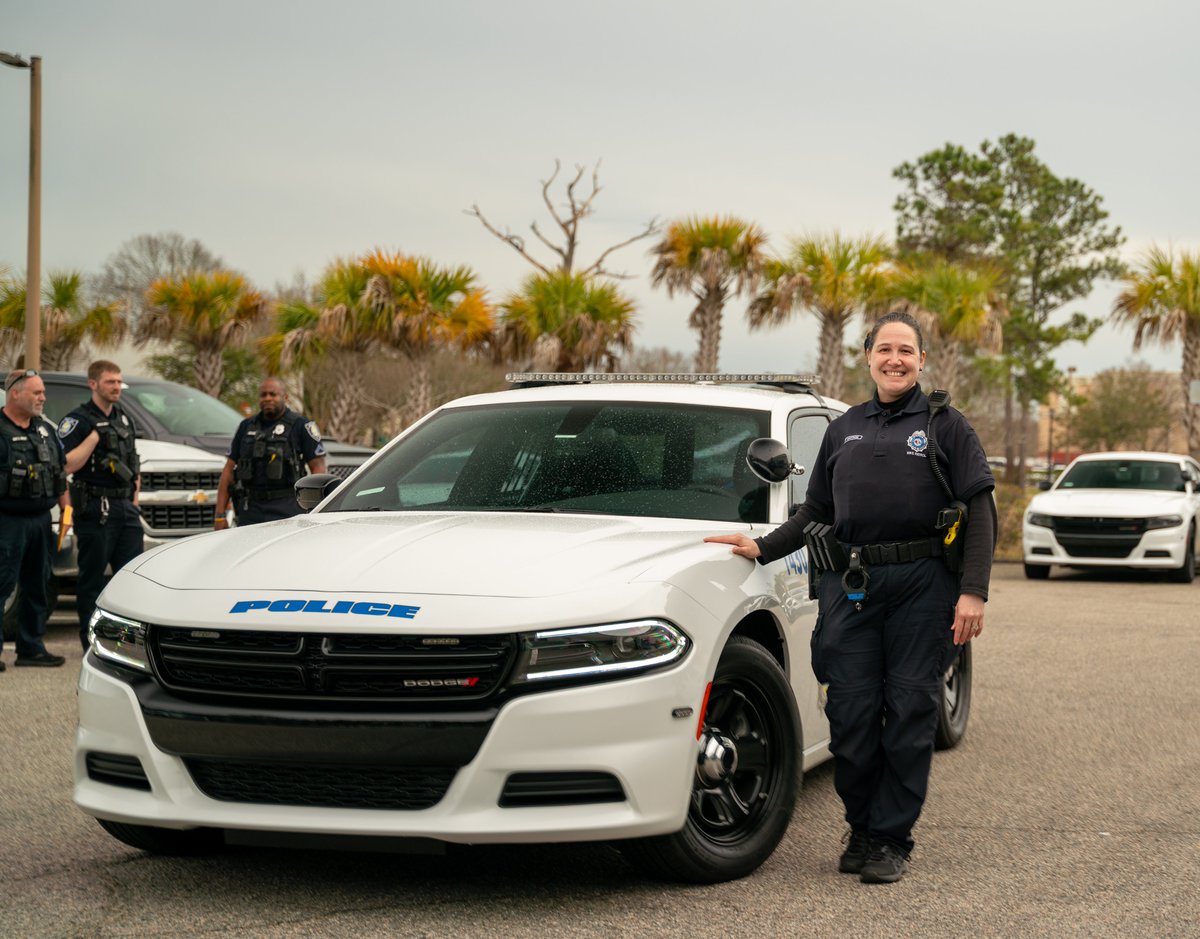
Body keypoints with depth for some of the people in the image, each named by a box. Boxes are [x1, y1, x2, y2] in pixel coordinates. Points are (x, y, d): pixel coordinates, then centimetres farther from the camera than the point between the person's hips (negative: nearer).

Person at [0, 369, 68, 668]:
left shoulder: (45, 430, 14)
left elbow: (60, 473, 20)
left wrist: (66, 511, 14)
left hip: (40, 520, 7)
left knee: (37, 587, 11)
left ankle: (32, 648, 19)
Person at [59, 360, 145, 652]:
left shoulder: (125, 419, 17)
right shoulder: (77, 420, -6)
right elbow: (68, 464, -17)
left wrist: (134, 502, 15)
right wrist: (95, 434, -19)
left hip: (124, 507, 6)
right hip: (95, 509, -6)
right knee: (92, 577, -1)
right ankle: (90, 640, 5)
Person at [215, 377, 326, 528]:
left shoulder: (300, 425, 3)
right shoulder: (246, 427, 17)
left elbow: (318, 468, -1)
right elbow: (229, 469, 16)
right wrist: (220, 514, 8)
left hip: (286, 510, -4)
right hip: (250, 512, 4)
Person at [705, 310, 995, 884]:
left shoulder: (945, 426, 7)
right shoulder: (843, 430, 20)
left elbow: (980, 512, 0)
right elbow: (814, 512, 25)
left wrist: (973, 593, -10)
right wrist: (763, 548, 11)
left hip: (922, 583, -3)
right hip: (851, 586, 3)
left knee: (908, 714, -2)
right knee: (851, 715, -1)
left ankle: (891, 840, 7)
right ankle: (861, 830, 17)